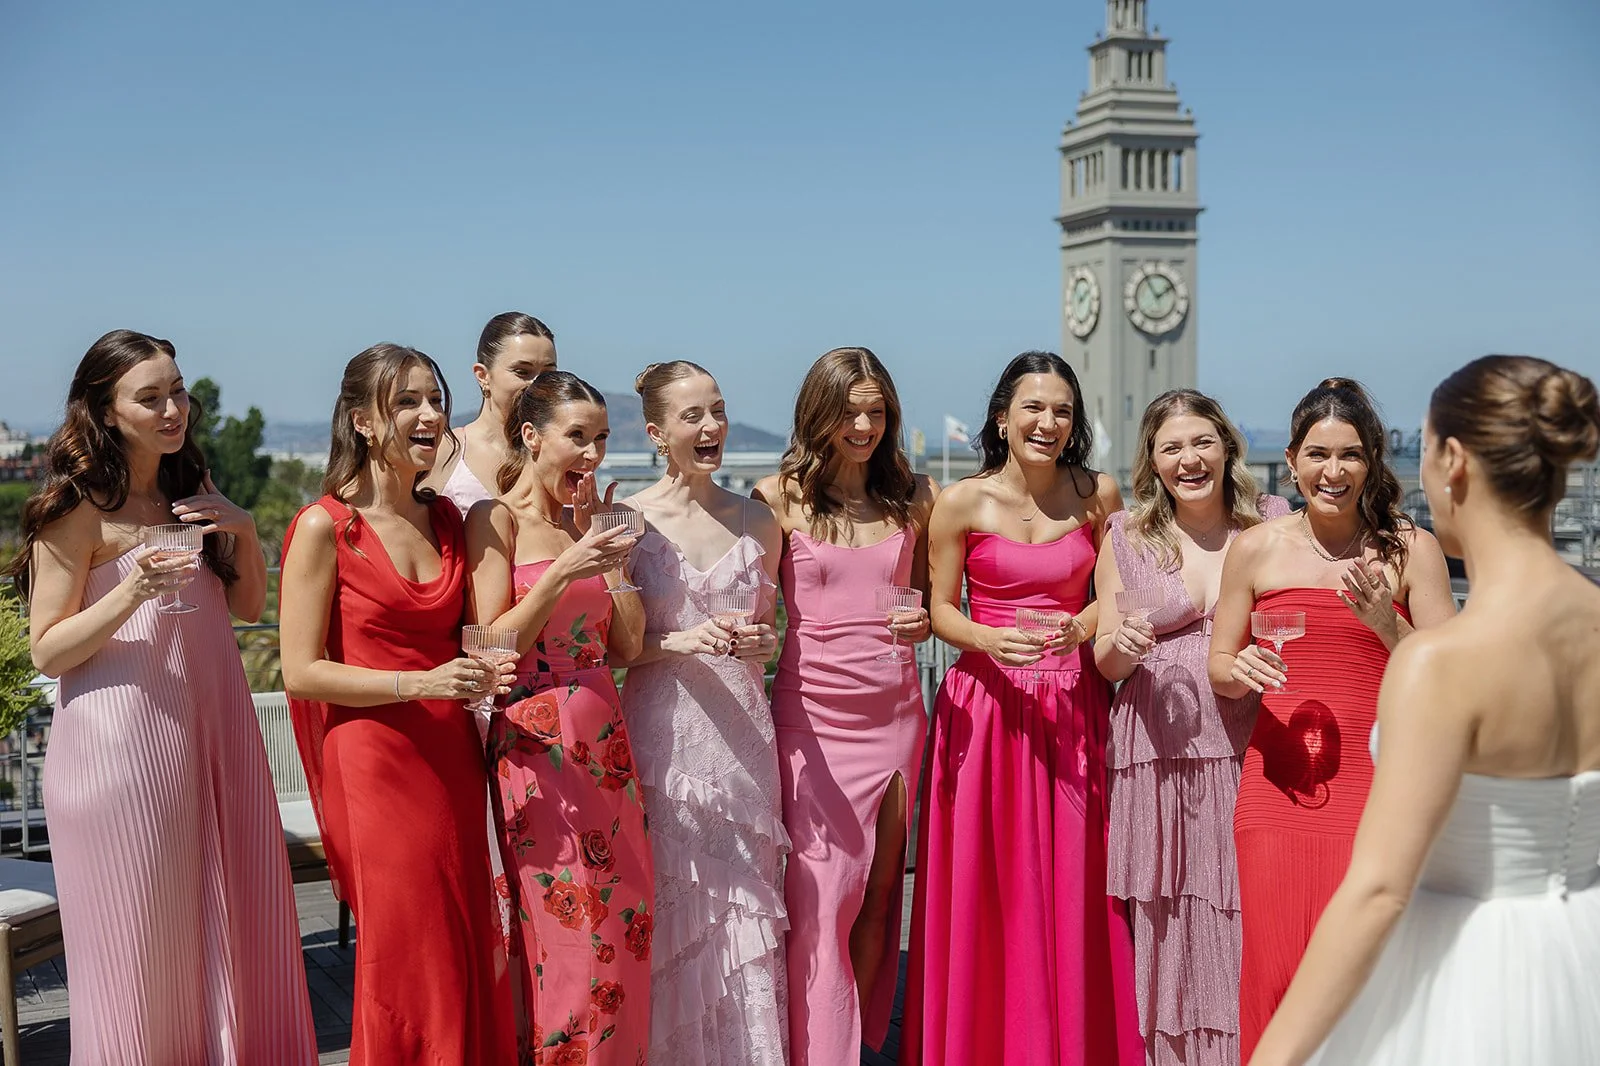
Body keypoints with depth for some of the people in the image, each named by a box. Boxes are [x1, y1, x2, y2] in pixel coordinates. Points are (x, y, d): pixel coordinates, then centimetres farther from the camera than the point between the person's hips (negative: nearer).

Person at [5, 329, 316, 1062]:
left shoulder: (195, 495, 12)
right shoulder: (76, 511, -7)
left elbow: (249, 606, 15)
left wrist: (244, 532, -2)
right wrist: (132, 592, -23)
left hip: (213, 730, 6)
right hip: (122, 743, -6)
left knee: (232, 930, 9)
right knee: (143, 950, 2)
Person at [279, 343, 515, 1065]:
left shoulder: (447, 519, 11)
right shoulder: (325, 527, -8)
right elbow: (301, 672, -11)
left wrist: (483, 673, 3)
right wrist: (421, 683, -19)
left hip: (450, 757, 6)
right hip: (375, 760, -6)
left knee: (466, 956, 9)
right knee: (404, 959, 0)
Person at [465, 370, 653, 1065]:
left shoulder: (584, 519, 13)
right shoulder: (497, 520, -4)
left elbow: (627, 643, 9)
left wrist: (608, 551, 1)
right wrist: (564, 572, -19)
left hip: (606, 739, 6)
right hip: (537, 741, -6)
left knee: (624, 916, 8)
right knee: (566, 929, -4)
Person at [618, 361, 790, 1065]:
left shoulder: (757, 523, 8)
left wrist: (760, 644, -3)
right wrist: (680, 643, -16)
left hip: (741, 731, 3)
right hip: (662, 731, -3)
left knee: (745, 899, 4)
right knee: (672, 906, 1)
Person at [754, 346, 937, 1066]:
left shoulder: (914, 498, 8)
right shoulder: (780, 497, -2)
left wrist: (921, 623, -4)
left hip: (896, 714, 3)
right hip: (812, 715, -3)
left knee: (878, 896, 8)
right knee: (822, 898, -4)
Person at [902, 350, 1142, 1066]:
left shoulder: (1098, 494, 3)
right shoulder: (962, 503, -2)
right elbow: (940, 609, 1)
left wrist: (1079, 627, -11)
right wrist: (990, 639, -17)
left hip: (1074, 706, 1)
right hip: (986, 705, -1)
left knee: (1071, 888, 3)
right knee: (987, 891, 1)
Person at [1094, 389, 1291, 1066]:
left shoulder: (1274, 523, 6)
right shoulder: (1127, 537, 8)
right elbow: (1106, 663, 12)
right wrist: (1124, 643, -11)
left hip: (1250, 750, 0)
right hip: (1159, 754, 1)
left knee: (1248, 919, -2)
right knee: (1167, 924, 2)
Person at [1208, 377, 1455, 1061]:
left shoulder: (1410, 549, 1)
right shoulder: (1256, 549, 5)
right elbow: (1218, 667, 13)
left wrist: (1387, 628, -16)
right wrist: (1241, 672, -9)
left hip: (1375, 779, -1)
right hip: (1280, 779, 1)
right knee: (1274, 961, -1)